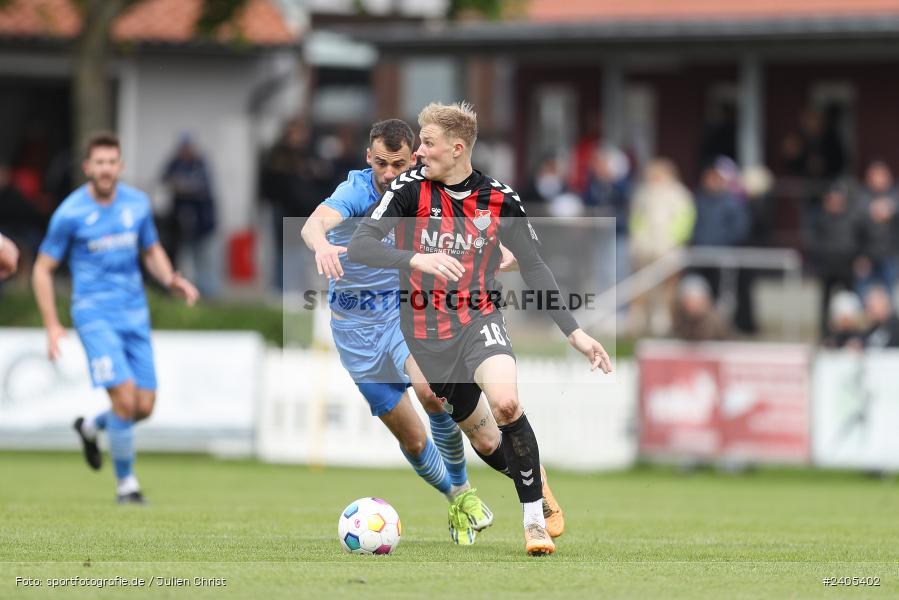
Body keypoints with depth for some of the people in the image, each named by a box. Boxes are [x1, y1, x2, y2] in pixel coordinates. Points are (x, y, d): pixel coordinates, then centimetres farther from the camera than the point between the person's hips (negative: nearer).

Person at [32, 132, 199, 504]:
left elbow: (152, 252, 19)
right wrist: (52, 326, -8)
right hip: (95, 315, -5)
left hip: (135, 315, 5)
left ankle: (91, 427, 33)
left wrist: (171, 281, -3)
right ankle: (126, 483, -1)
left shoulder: (137, 204, 4)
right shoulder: (71, 213, -8)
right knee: (125, 398, -18)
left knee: (144, 407, 1)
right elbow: (43, 269, -1)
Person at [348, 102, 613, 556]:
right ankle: (540, 488, 36)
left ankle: (535, 519, -15)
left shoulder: (500, 201, -7)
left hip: (478, 321, -1)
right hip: (426, 337, 1)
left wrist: (575, 333, -1)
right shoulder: (410, 189, -11)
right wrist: (417, 260, -38)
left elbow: (533, 268, 5)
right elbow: (359, 246, -20)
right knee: (485, 441, 5)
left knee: (505, 403, -29)